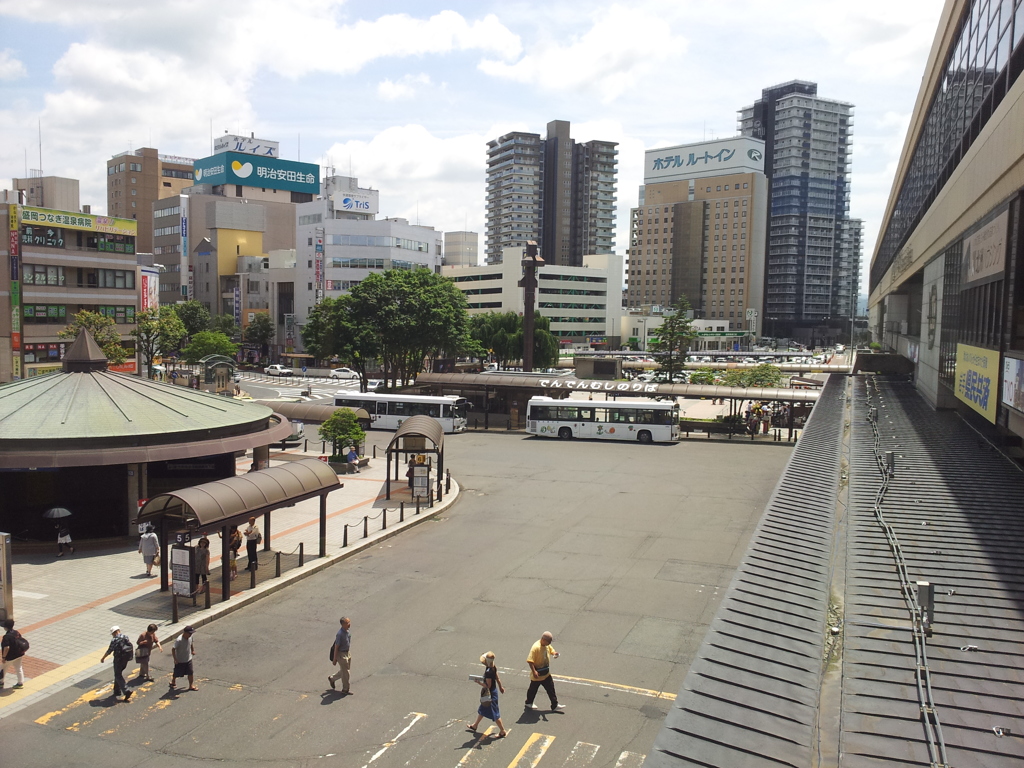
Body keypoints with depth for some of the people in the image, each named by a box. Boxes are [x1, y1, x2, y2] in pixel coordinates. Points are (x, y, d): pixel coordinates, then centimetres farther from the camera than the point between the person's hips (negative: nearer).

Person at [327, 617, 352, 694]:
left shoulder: (347, 631, -1)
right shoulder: (340, 634, -28)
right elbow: (336, 647, -21)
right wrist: (334, 659, -16)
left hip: (347, 653, 8)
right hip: (341, 654, -8)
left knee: (344, 671, 22)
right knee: (345, 672, 4)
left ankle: (332, 678, 43)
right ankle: (345, 689, 21)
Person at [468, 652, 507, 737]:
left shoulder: (488, 672, -32)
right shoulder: (493, 667, -4)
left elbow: (488, 686, -28)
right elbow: (497, 678, 9)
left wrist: (479, 682, -22)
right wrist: (500, 687, 21)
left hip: (490, 693, -10)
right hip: (493, 690, 10)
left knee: (494, 714, 5)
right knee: (482, 709, 26)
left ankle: (503, 732, 16)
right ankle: (474, 726, 43)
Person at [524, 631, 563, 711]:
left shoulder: (547, 645, -4)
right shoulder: (536, 647, -30)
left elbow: (551, 650, 14)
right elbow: (530, 660, -30)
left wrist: (554, 653, -10)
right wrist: (534, 671, -35)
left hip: (546, 673, 7)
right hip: (537, 674, -7)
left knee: (551, 689, 10)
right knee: (533, 689, 14)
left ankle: (555, 706, 20)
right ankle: (529, 703, 37)